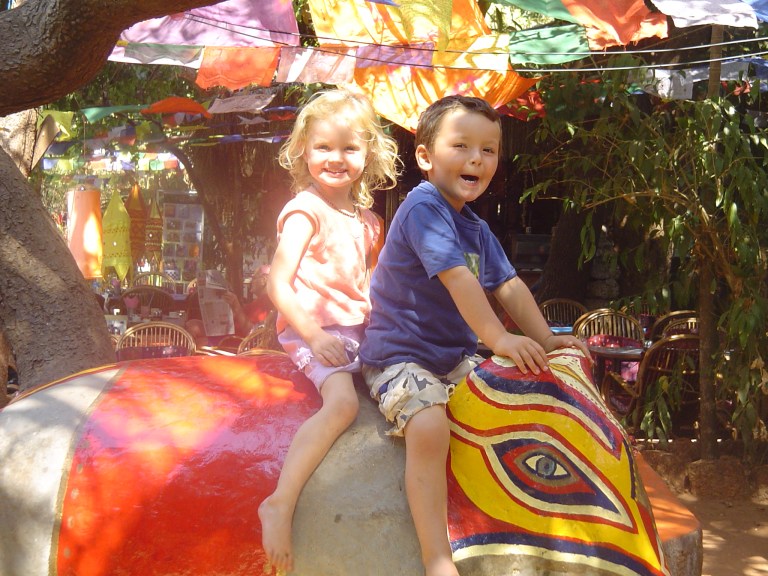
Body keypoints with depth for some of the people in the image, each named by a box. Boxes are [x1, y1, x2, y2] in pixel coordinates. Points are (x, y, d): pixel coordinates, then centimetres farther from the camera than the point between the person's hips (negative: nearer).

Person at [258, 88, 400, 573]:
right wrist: (314, 335, -19)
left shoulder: (366, 219, 15)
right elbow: (278, 284, -12)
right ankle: (281, 503, -31)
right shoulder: (306, 211, -7)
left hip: (358, 329, 8)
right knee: (342, 401, -29)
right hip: (313, 331, -8)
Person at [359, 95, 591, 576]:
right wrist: (499, 339, -27)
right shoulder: (423, 207, -15)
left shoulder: (477, 229, 16)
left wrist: (544, 338, 2)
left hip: (456, 357, 9)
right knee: (429, 428, -31)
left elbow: (508, 285, 13)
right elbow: (458, 278, -23)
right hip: (400, 355, -9)